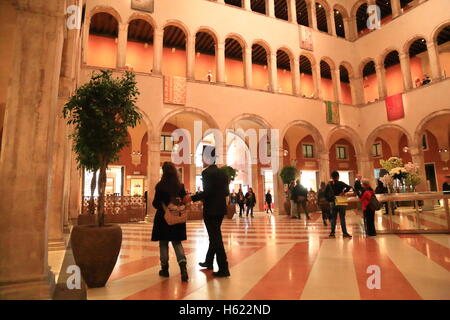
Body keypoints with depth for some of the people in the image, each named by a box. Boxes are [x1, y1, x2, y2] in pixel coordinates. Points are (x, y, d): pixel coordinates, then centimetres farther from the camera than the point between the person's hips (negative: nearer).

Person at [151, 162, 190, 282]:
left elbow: (156, 203, -10)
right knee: (177, 243, 12)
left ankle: (165, 269, 20)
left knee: (163, 244, 12)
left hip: (163, 218, -2)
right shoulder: (180, 186, -3)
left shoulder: (160, 186, -12)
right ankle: (183, 267, -5)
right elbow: (184, 201, 0)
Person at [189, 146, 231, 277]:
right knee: (215, 236, 20)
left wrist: (192, 198, -16)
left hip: (211, 210, -8)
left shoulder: (207, 172, -13)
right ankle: (209, 262, 36)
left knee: (215, 238, -2)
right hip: (220, 209, 8)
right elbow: (226, 192, 11)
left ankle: (223, 269, 2)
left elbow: (207, 191, -24)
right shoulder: (223, 173, 9)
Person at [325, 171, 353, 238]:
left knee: (333, 218, 10)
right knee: (342, 218, 1)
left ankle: (332, 232, 11)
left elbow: (325, 193, 3)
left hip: (332, 203, 4)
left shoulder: (329, 184, 3)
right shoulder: (340, 183, -7)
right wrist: (343, 192, -13)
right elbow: (349, 187, -20)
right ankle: (344, 233, 4)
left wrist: (329, 200, 6)